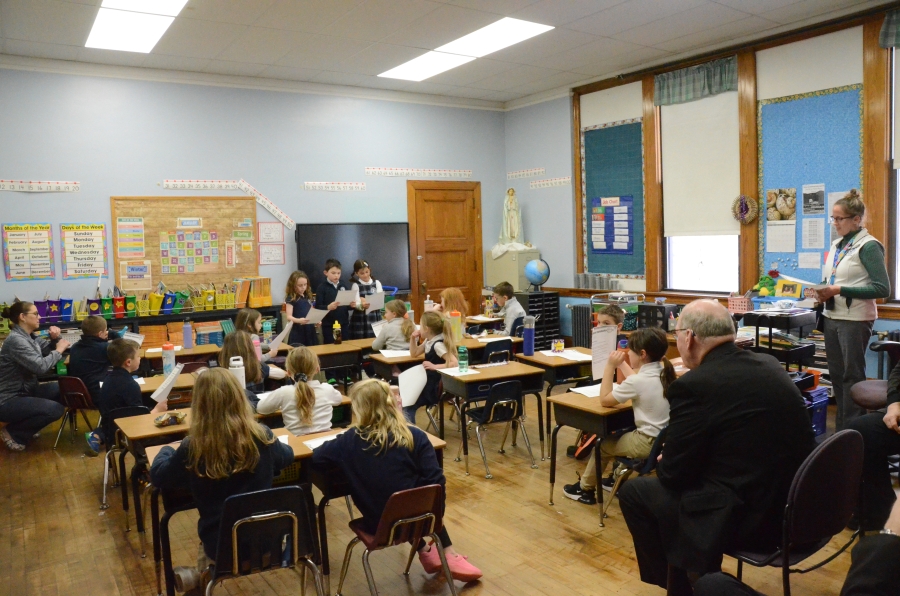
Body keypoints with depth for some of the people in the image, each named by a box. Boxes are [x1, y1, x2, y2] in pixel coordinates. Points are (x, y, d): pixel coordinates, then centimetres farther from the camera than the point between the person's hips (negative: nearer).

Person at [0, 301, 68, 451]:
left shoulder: (30, 336, 6)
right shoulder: (16, 340, -23)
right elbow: (40, 366, -31)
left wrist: (55, 339, -7)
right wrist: (59, 349, -17)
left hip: (24, 391, 10)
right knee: (55, 409, -25)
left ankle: (26, 424, 13)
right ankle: (12, 433, -2)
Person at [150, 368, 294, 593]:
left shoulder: (193, 447, -19)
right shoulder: (262, 436, -14)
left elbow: (158, 477, -1)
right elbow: (287, 456, 8)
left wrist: (166, 450, 18)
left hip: (220, 544, -1)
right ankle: (206, 574, 24)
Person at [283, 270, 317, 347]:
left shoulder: (308, 297, 12)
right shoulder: (291, 298, -6)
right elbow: (289, 317, -13)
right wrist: (299, 320, -31)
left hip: (310, 330, 6)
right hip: (298, 331, -6)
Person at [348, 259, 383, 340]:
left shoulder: (377, 283, 8)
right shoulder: (356, 285, 2)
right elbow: (355, 304, -7)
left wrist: (365, 300, -18)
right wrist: (361, 305, -30)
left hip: (375, 318, 2)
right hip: (360, 319, -2)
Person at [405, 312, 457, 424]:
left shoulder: (438, 345, -22)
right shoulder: (429, 341, 5)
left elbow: (454, 363, -30)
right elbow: (414, 354, 19)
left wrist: (434, 366, -34)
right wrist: (413, 339, 4)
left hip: (438, 387, -9)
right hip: (429, 383, 9)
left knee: (407, 405, -10)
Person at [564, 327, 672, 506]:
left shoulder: (638, 381, -23)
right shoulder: (664, 372, 1)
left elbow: (605, 400, -12)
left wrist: (610, 366, -10)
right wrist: (621, 364, 20)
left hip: (649, 443, -8)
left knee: (603, 445, 12)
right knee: (620, 435, 28)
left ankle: (585, 489, 29)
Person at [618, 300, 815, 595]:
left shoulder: (694, 385, -20)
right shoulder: (769, 365, 3)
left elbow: (674, 474, -12)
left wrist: (663, 463, 11)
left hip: (743, 518, -8)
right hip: (793, 508, 8)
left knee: (633, 492, 10)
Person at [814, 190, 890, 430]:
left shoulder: (868, 246, -11)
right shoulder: (837, 244, 11)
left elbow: (882, 288, -17)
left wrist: (840, 290, -22)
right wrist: (824, 291, -2)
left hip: (855, 319, -8)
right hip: (832, 316, 8)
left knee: (853, 375, 2)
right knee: (836, 373, 13)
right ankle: (840, 429, 25)